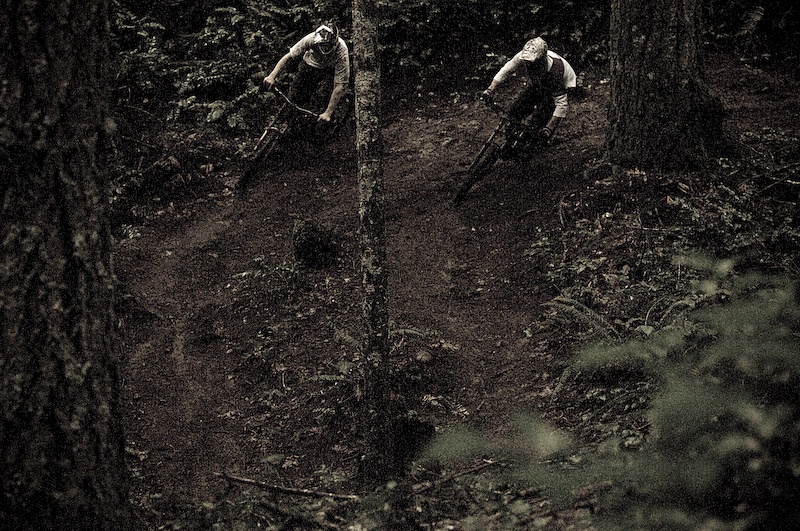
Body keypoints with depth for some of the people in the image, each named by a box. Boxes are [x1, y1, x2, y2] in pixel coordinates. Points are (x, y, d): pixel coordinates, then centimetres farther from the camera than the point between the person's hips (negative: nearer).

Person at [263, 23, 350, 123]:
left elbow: (340, 85, -40)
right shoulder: (312, 39, -36)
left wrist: (328, 113, -44)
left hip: (331, 69, 0)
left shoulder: (342, 51, -40)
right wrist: (272, 76, -42)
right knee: (295, 98, -6)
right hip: (311, 64, 0)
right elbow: (289, 56, -29)